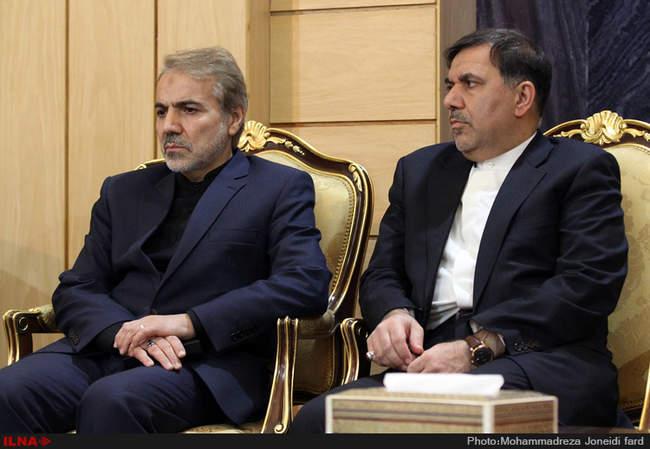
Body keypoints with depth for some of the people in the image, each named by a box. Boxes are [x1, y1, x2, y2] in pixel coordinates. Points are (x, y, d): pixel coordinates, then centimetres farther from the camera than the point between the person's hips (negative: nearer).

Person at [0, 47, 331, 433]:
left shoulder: (282, 188, 9)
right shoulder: (124, 192, 23)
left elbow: (308, 285, -7)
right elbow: (75, 290, 15)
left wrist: (189, 323, -15)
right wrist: (126, 331, -10)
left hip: (211, 360, -4)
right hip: (109, 349, 4)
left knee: (110, 401, -37)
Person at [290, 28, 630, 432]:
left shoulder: (583, 169, 9)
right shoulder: (420, 170, 27)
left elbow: (589, 285, -5)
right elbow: (382, 274, 24)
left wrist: (478, 346, -16)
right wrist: (394, 314, -3)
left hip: (542, 360, -4)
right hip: (430, 361, 5)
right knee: (317, 417, -25)